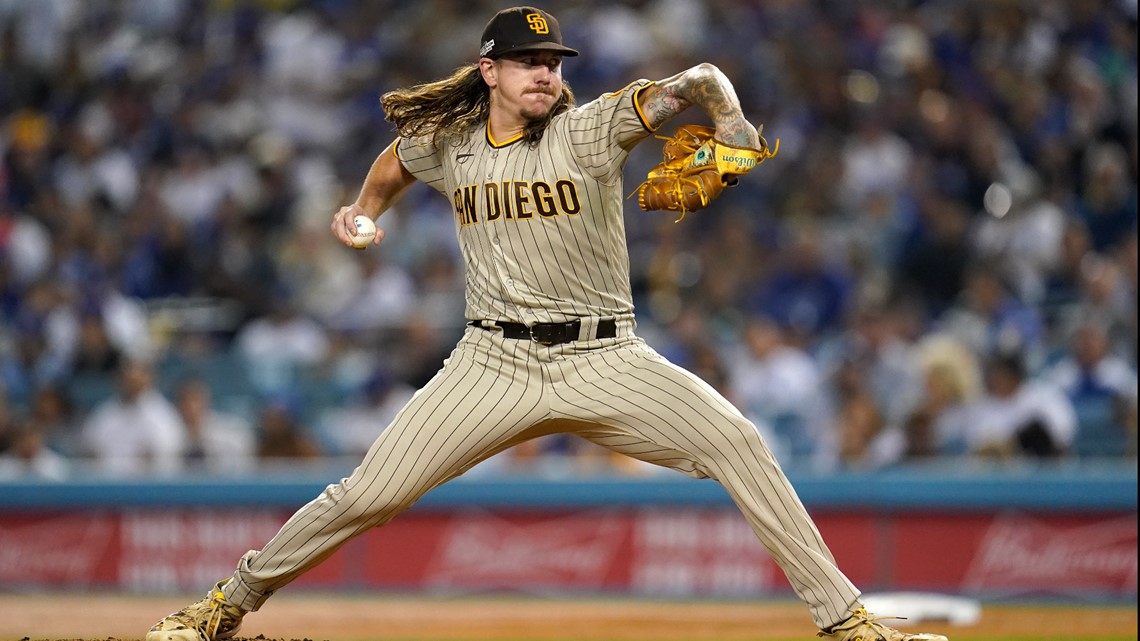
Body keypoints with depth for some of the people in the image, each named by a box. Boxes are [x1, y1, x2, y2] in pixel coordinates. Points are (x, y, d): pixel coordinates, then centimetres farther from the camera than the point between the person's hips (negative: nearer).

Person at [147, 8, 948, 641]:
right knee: (369, 494, -6)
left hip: (603, 359, -2)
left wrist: (726, 115, -36)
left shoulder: (589, 130, -8)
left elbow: (698, 82, -18)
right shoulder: (447, 146, 3)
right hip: (493, 362, 2)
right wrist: (364, 209, 17)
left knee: (735, 442, -21)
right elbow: (397, 160, 29)